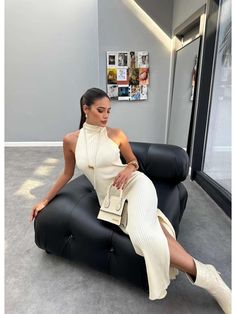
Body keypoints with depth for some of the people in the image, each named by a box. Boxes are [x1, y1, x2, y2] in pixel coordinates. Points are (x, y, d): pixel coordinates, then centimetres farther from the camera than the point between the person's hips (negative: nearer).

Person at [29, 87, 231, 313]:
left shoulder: (116, 134, 1)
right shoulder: (70, 140, 3)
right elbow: (67, 174, 15)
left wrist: (129, 168, -10)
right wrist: (46, 200, 19)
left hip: (135, 184, -1)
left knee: (143, 233, -31)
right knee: (143, 235, -26)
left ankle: (207, 278, -14)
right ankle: (203, 276, -9)